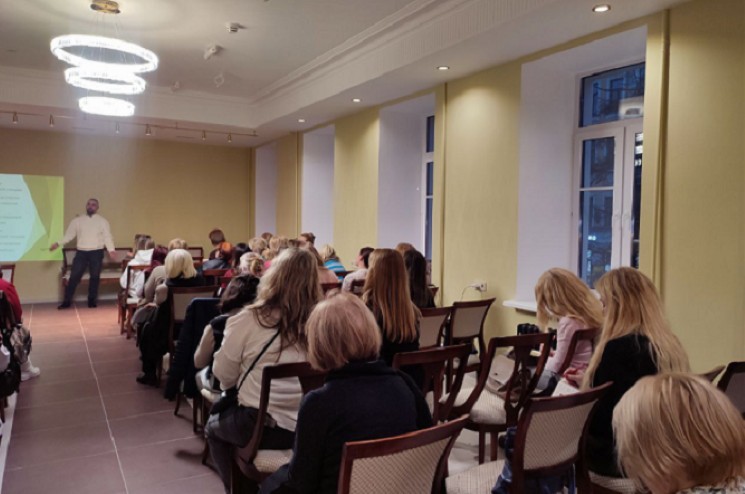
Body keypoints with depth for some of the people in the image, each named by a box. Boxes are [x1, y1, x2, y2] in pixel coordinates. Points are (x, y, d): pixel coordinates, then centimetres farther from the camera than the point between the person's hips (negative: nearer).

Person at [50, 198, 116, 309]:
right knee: (74, 276, -1)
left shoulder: (102, 221, 3)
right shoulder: (77, 220, 8)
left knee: (95, 277, 6)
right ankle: (66, 301, 7)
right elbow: (69, 235, 7)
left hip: (96, 253, -1)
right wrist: (58, 243, -6)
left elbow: (107, 237, -3)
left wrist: (111, 250, -16)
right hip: (81, 252, 1)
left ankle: (92, 301, 18)